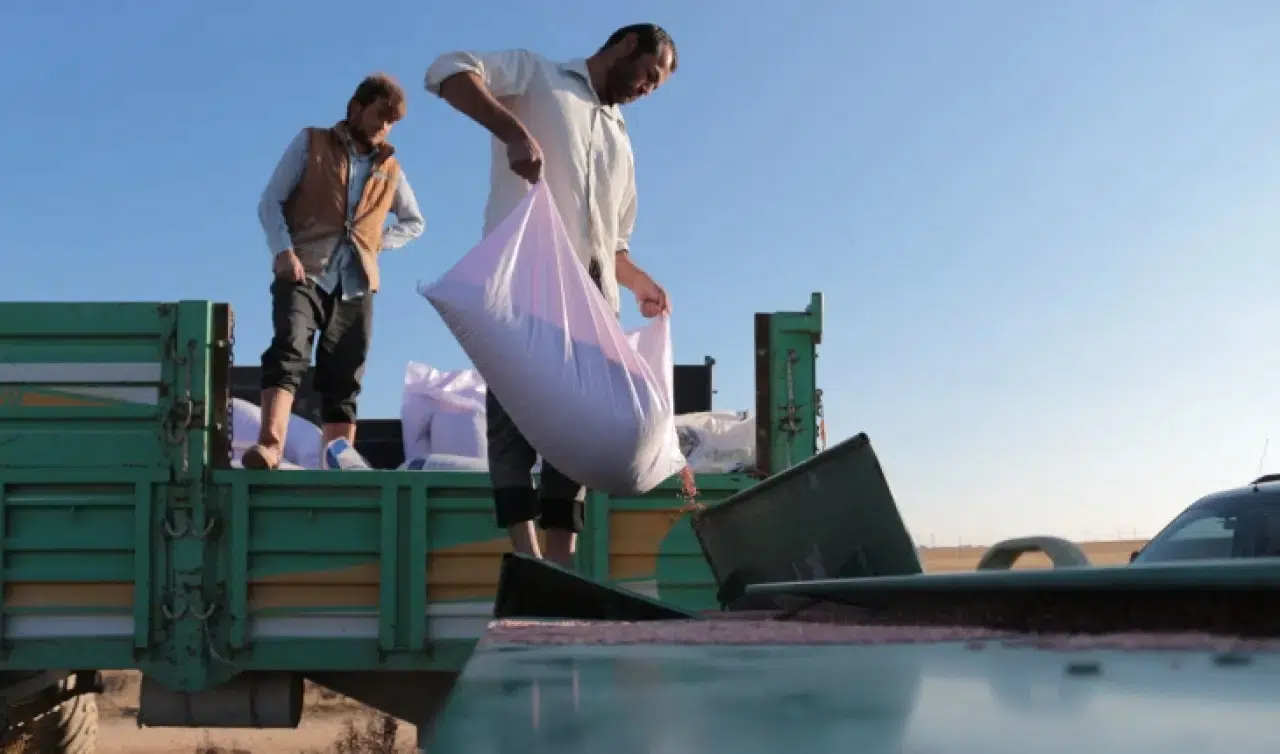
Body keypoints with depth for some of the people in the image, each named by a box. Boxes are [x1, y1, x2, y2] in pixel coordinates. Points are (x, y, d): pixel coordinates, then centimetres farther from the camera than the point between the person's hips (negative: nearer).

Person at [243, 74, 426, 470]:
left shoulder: (389, 168, 19)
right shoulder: (311, 143, 9)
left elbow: (414, 222, 30)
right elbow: (270, 201, 3)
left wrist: (377, 242, 10)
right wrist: (283, 251, -14)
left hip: (355, 284, 4)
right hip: (304, 273, -4)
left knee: (343, 380, 1)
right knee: (288, 351, -25)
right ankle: (270, 444, -38)